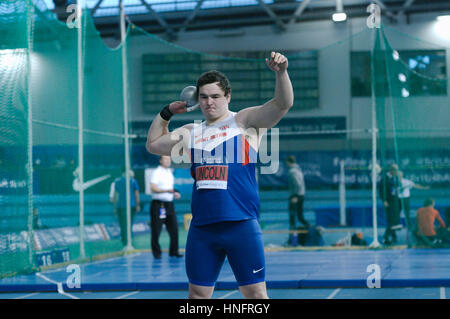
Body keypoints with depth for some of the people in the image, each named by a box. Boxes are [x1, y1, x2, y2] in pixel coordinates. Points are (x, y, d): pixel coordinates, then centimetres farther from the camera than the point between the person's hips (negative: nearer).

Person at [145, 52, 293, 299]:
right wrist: (166, 113, 22)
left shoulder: (244, 121, 4)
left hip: (241, 226, -5)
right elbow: (152, 144, 30)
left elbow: (283, 104, -8)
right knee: (198, 295, 9)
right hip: (201, 229, 5)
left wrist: (280, 73, -24)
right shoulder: (190, 133, 18)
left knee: (255, 294, -3)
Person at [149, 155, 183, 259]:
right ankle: (156, 253, 5)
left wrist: (175, 193, 10)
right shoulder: (157, 173, -7)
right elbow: (153, 188, -19)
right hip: (158, 204, -7)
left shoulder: (169, 172, 17)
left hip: (169, 204, 7)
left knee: (174, 228, 3)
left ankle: (173, 251, 12)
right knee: (156, 230, -4)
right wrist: (167, 190, -28)